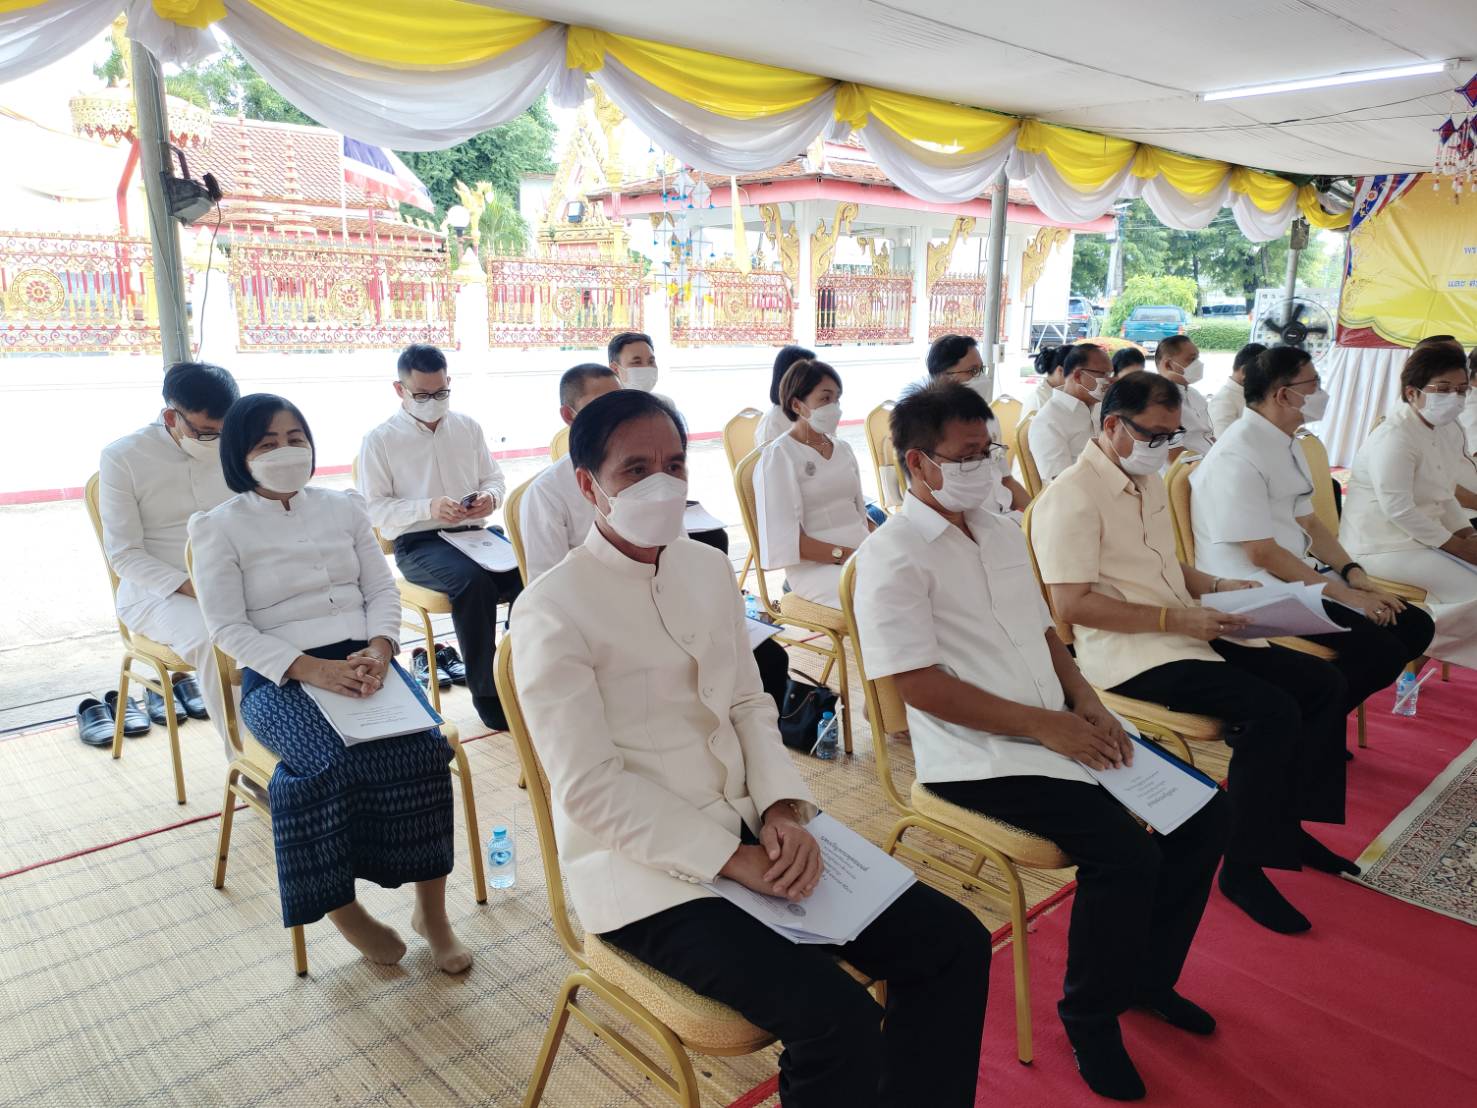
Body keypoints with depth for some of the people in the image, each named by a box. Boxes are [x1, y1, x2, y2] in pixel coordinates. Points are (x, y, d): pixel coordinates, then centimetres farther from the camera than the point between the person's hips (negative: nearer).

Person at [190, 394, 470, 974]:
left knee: (423, 746, -25)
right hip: (279, 677, -3)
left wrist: (379, 648, -11)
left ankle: (431, 908, -14)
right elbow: (229, 628, -4)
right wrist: (309, 668, -19)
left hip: (364, 659, 3)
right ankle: (343, 907, -12)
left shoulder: (344, 506, 16)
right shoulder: (220, 527, 5)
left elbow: (383, 589, 11)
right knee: (331, 762, -33)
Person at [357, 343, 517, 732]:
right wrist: (428, 508, -20)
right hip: (417, 544, -4)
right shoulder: (379, 440, 1)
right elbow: (374, 508, -4)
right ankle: (486, 692, -23)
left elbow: (494, 478, 18)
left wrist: (489, 497, -8)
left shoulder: (468, 426, 13)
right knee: (474, 580, -35)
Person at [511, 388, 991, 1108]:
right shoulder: (552, 610, -12)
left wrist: (783, 810, -6)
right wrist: (732, 858, -18)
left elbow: (749, 707, 12)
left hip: (749, 832, 7)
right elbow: (591, 787, -16)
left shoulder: (708, 568, 8)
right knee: (837, 1018, -24)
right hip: (645, 870, -6)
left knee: (954, 944, -2)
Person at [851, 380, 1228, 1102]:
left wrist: (1085, 701, 2)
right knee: (1124, 849, -23)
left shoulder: (1001, 532, 15)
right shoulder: (893, 556, -12)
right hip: (976, 756, -8)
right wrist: (1041, 724, -17)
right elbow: (921, 684, -18)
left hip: (1058, 729, 9)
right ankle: (1091, 1015, 4)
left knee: (1201, 811, 2)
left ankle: (1148, 973, 25)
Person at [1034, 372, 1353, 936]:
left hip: (1184, 633, 9)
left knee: (1323, 684, 3)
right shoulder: (1074, 496, -14)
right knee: (1271, 712, -24)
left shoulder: (1149, 481, 17)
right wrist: (1174, 619, -22)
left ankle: (1292, 823, 19)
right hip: (1128, 654, -9)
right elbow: (1072, 603, -21)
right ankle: (1245, 867, -7)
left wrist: (1216, 585, 8)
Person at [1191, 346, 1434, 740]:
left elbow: (1307, 521, 16)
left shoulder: (1285, 443, 12)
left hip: (1298, 578, 10)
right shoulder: (1238, 456, -19)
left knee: (1414, 626, 5)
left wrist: (1353, 574, 1)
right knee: (1381, 652, -19)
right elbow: (1261, 553, -20)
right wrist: (1344, 594, -15)